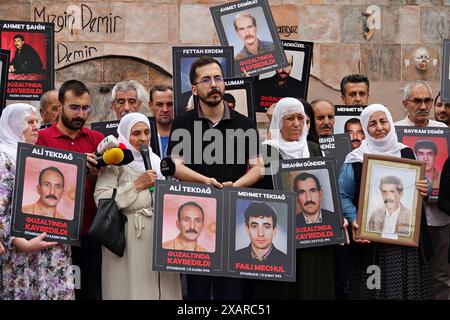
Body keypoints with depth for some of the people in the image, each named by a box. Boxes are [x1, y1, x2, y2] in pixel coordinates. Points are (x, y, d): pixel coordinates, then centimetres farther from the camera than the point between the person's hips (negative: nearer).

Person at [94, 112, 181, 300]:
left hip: (159, 236, 5)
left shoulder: (157, 162, 18)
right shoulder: (116, 162, -1)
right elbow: (101, 200, -14)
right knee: (131, 288, -4)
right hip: (128, 241, -5)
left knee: (162, 288, 4)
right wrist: (136, 185, -11)